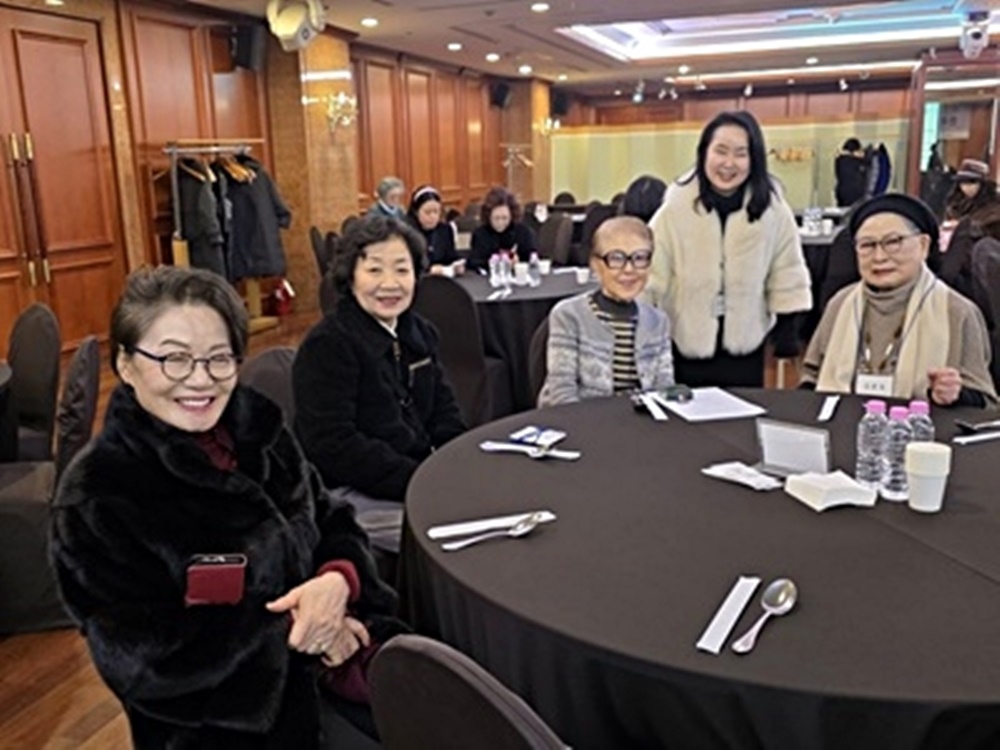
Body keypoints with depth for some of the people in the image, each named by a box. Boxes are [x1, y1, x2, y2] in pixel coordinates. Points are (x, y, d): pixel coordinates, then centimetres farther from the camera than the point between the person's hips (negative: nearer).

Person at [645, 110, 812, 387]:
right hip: (686, 342, -1)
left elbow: (786, 273, 1)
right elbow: (653, 271, -11)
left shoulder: (772, 208, -7)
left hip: (744, 343, 2)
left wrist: (787, 329, 1)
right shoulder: (676, 207, -14)